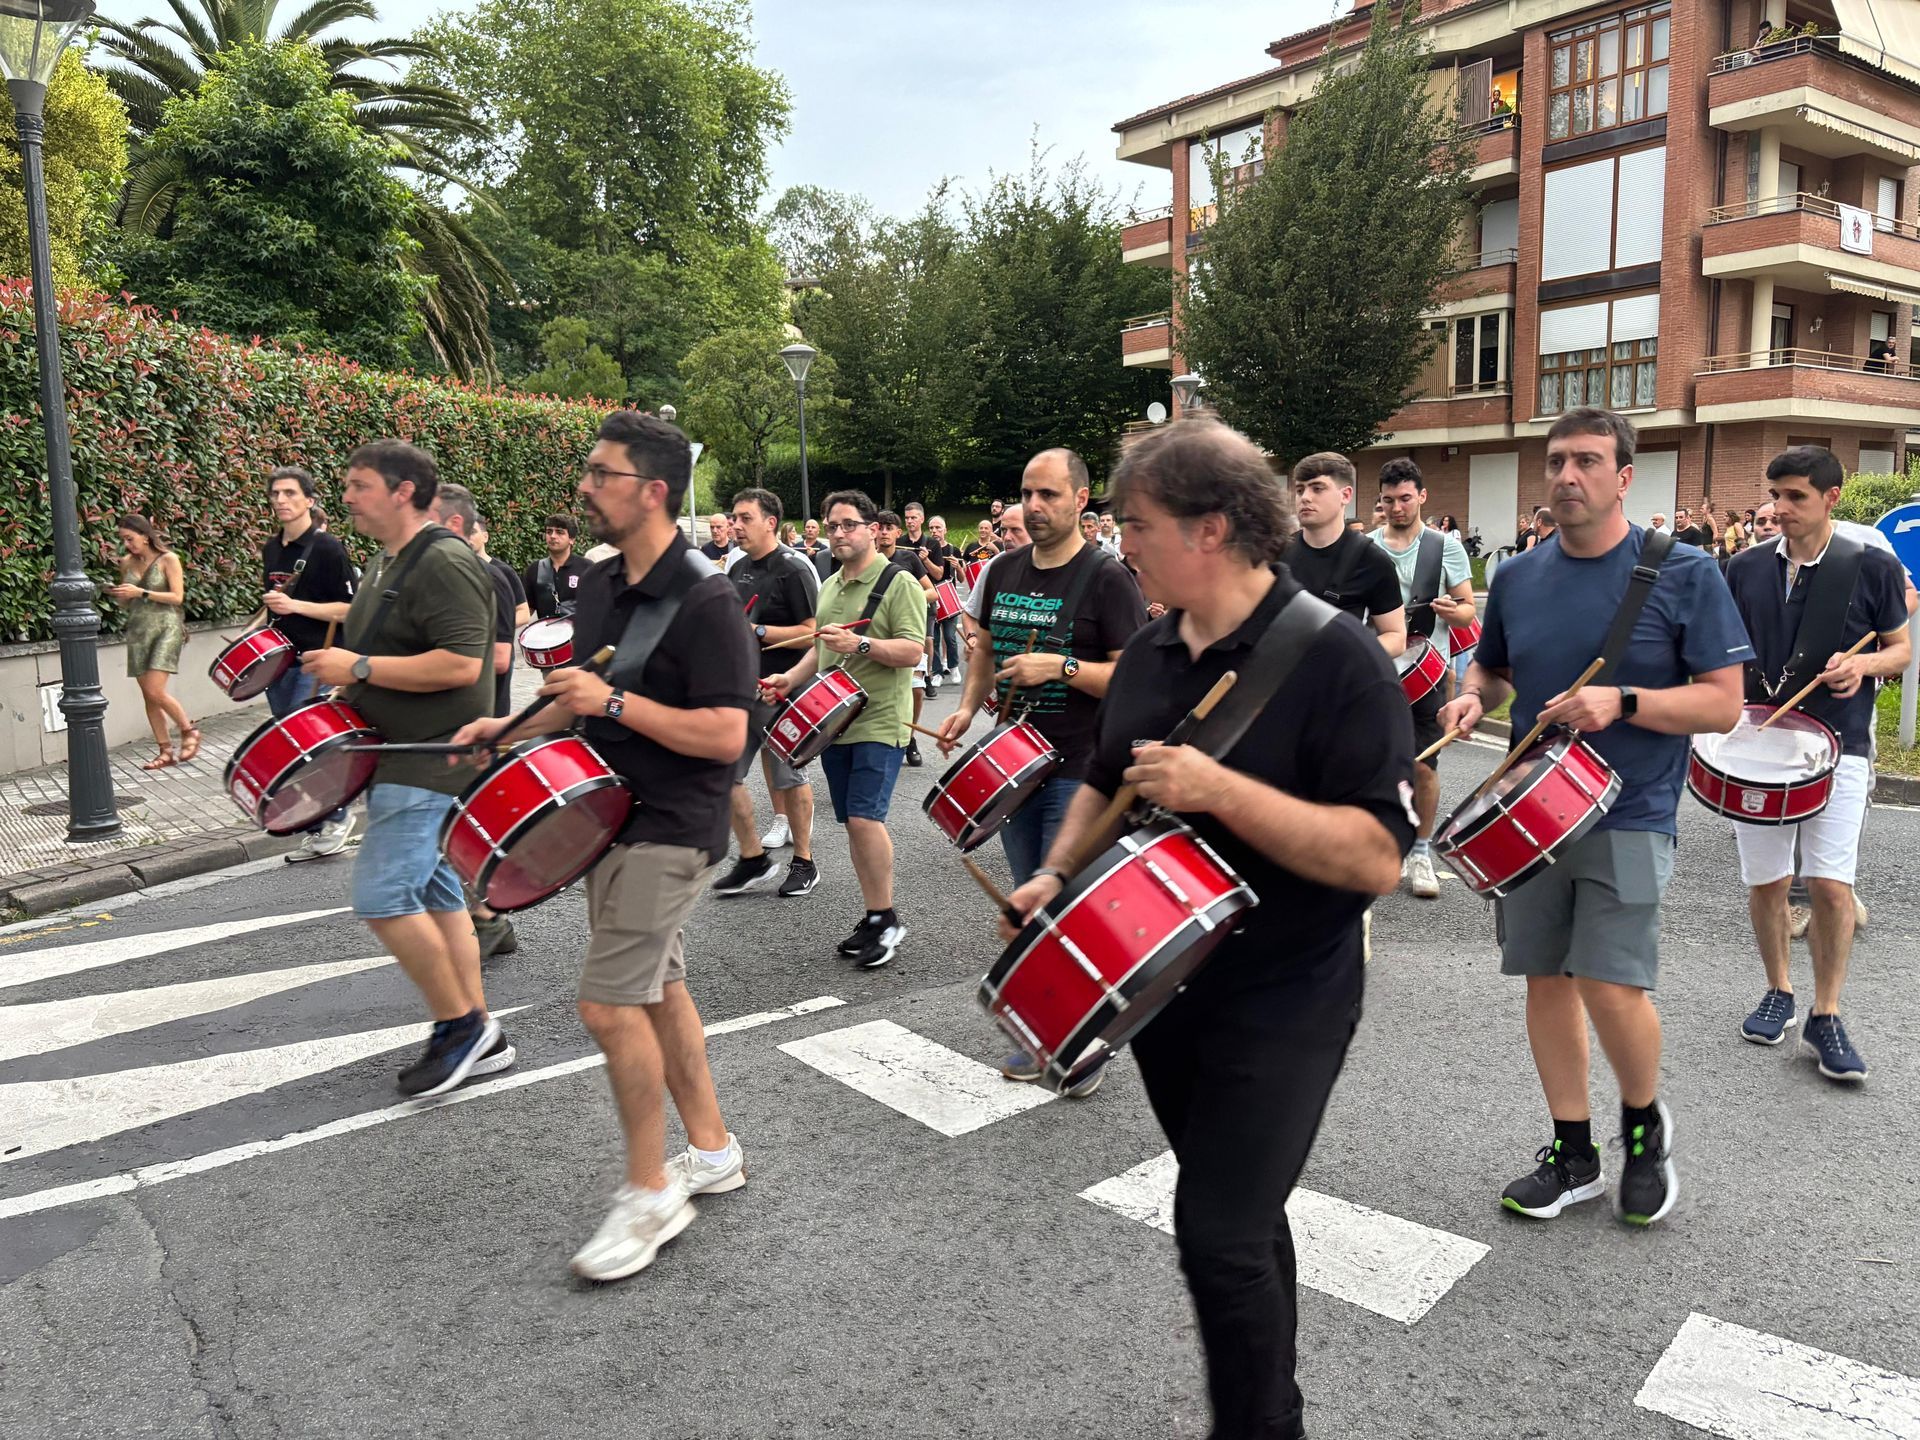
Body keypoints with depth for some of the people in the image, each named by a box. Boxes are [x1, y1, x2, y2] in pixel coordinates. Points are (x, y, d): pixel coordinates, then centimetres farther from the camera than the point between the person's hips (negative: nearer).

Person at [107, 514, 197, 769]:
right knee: (148, 696, 3)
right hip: (137, 631, 6)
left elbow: (177, 597, -9)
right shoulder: (127, 563, 11)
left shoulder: (168, 559, -3)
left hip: (166, 628, -6)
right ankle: (165, 751, 9)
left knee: (155, 692, -15)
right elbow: (127, 602, 19)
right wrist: (117, 594, -3)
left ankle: (189, 731, 7)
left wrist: (141, 593, -16)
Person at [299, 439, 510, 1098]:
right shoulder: (386, 563, 16)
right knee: (435, 897, 12)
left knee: (382, 896, -11)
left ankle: (459, 1023, 5)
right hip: (402, 760, 11)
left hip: (432, 763, -11)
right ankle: (479, 1038, 21)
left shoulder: (445, 563, -16)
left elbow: (461, 664, -26)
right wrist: (347, 685, 11)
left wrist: (359, 667, -21)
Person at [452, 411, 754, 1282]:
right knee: (657, 988, 16)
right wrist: (511, 726, 6)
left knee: (609, 1003, -8)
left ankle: (650, 1195, 9)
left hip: (671, 831, -9)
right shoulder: (600, 585, 7)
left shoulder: (705, 600, -20)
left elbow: (725, 735, -24)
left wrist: (616, 702, -27)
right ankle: (712, 1150, 31)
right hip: (614, 818, 9)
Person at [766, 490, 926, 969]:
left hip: (880, 723, -7)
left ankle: (887, 919, -1)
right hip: (834, 721, 8)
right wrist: (792, 677, 9)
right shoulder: (830, 586, 17)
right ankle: (874, 917, 20)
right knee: (853, 822, 10)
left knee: (864, 817, -15)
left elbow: (913, 651, -16)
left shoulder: (899, 583, -7)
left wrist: (861, 644, -28)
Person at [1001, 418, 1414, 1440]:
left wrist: (1220, 790, -31)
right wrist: (1058, 873, 0)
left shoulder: (1335, 659, -18)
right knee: (1236, 1214, 21)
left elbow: (1377, 857, -24)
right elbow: (1107, 781, 17)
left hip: (1280, 1009, -7)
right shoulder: (1150, 652, 4)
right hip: (1163, 988, 7)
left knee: (1221, 1233, -6)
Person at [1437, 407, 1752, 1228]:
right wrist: (1473, 698, -3)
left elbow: (1724, 704, -7)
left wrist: (1622, 701, -22)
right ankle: (1573, 1154, 25)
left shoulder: (1683, 574, -5)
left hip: (1628, 819, -4)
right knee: (1547, 979, 9)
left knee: (1611, 987, -12)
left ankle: (1645, 1126, 19)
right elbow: (1491, 669, 21)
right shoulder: (1518, 578, 7)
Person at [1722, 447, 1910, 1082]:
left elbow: (1902, 649, 7)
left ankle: (1825, 1018, 8)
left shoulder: (1872, 567, -2)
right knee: (1764, 882, 7)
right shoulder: (1746, 568, 4)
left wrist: (1864, 663, -14)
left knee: (1831, 884, -8)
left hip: (1837, 747, -2)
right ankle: (1778, 992, 28)